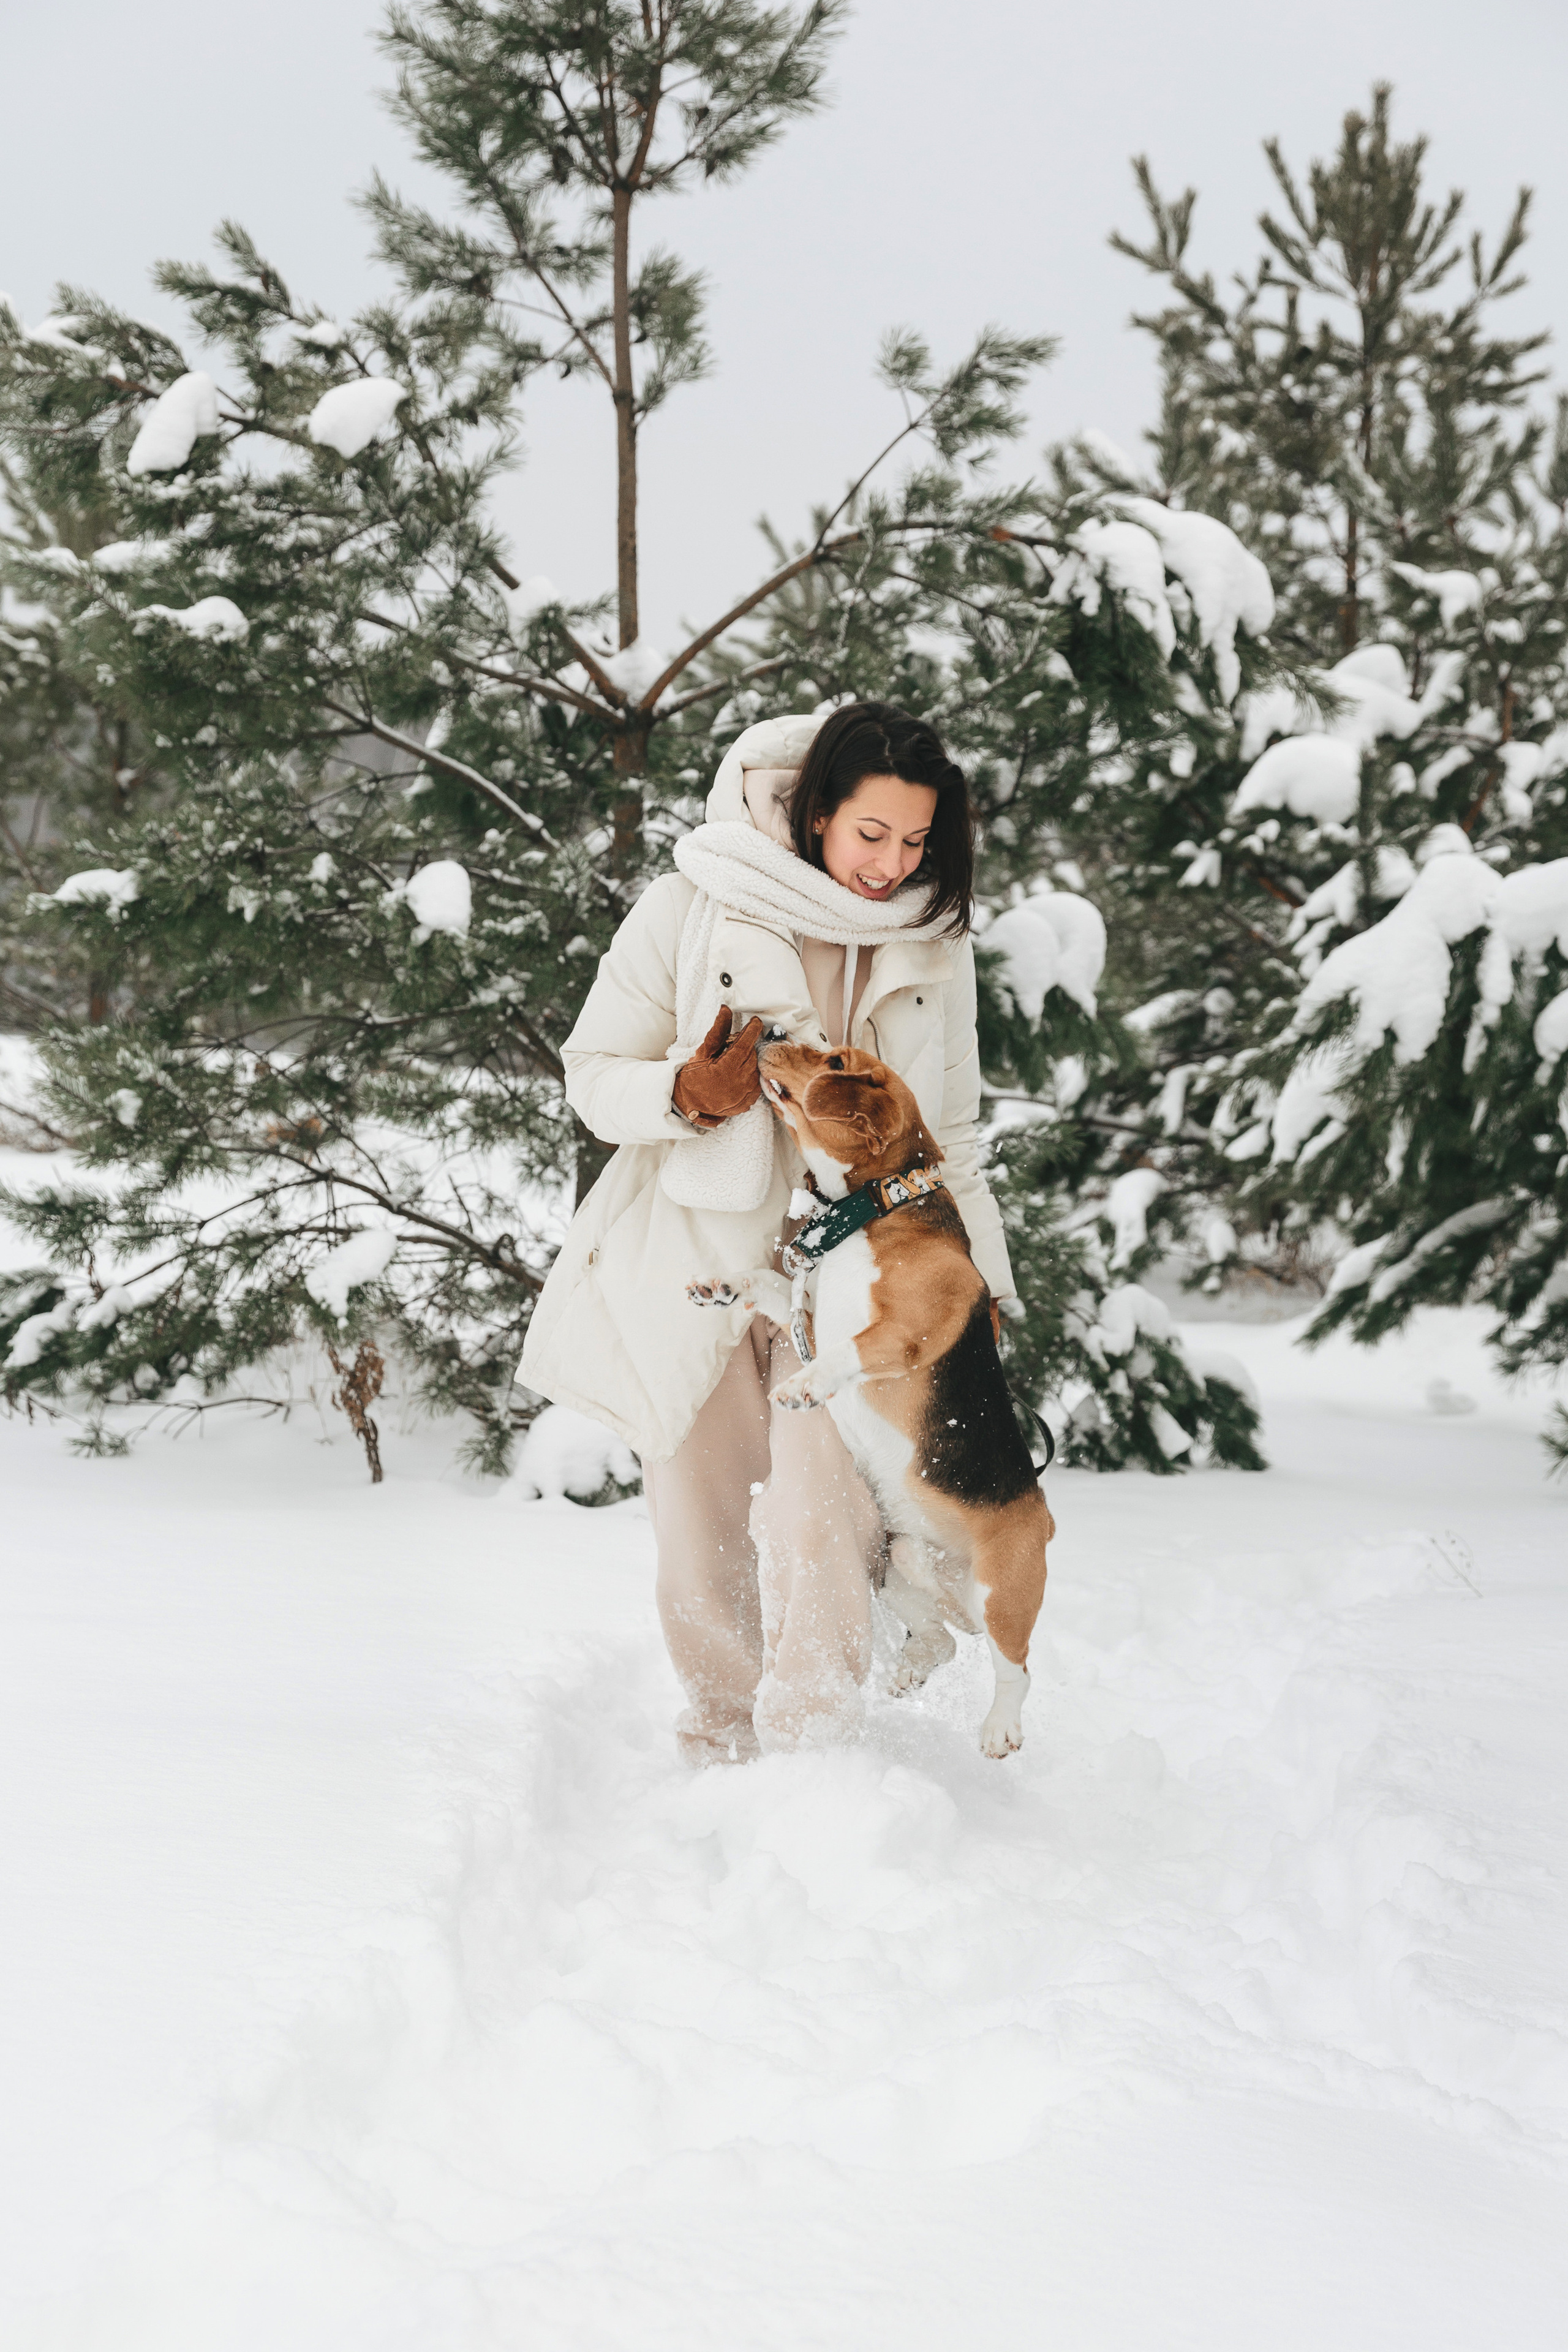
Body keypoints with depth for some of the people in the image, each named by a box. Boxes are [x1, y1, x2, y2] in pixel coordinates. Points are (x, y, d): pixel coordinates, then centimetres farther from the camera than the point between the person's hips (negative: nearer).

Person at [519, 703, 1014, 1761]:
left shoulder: (932, 943, 4)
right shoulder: (692, 910, -8)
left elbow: (948, 1133, 14)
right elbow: (594, 1075, -3)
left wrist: (981, 1281, 9)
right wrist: (685, 1095, -23)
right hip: (694, 1265, -1)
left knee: (820, 1522, -20)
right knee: (706, 1543, 8)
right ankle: (721, 1750, 26)